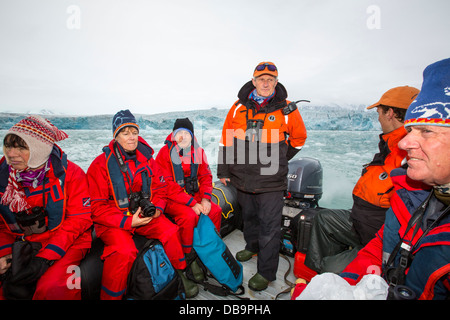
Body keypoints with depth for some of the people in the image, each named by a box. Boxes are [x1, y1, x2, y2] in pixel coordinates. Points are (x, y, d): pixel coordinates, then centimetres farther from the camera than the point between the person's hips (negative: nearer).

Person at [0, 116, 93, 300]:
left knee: (52, 288, -28)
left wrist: (45, 258, -19)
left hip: (64, 244, -4)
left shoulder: (70, 174, -12)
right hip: (21, 245, 4)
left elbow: (79, 219, -13)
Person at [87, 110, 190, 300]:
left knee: (171, 231, -15)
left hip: (144, 215, 4)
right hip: (114, 221, -4)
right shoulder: (102, 164, -10)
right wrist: (128, 221, -21)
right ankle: (110, 296, -4)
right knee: (124, 251, -30)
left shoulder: (146, 159, 4)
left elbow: (160, 188, 11)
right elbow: (96, 207, -11)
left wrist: (157, 208, -10)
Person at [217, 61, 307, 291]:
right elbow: (226, 139, 7)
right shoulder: (239, 107, 2)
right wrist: (223, 171, 7)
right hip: (242, 178, 3)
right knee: (249, 216, 23)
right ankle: (252, 246, 49)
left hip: (271, 181, -3)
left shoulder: (286, 109, -3)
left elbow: (299, 137, 12)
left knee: (269, 226, 3)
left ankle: (266, 272, 20)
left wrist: (279, 159, 10)